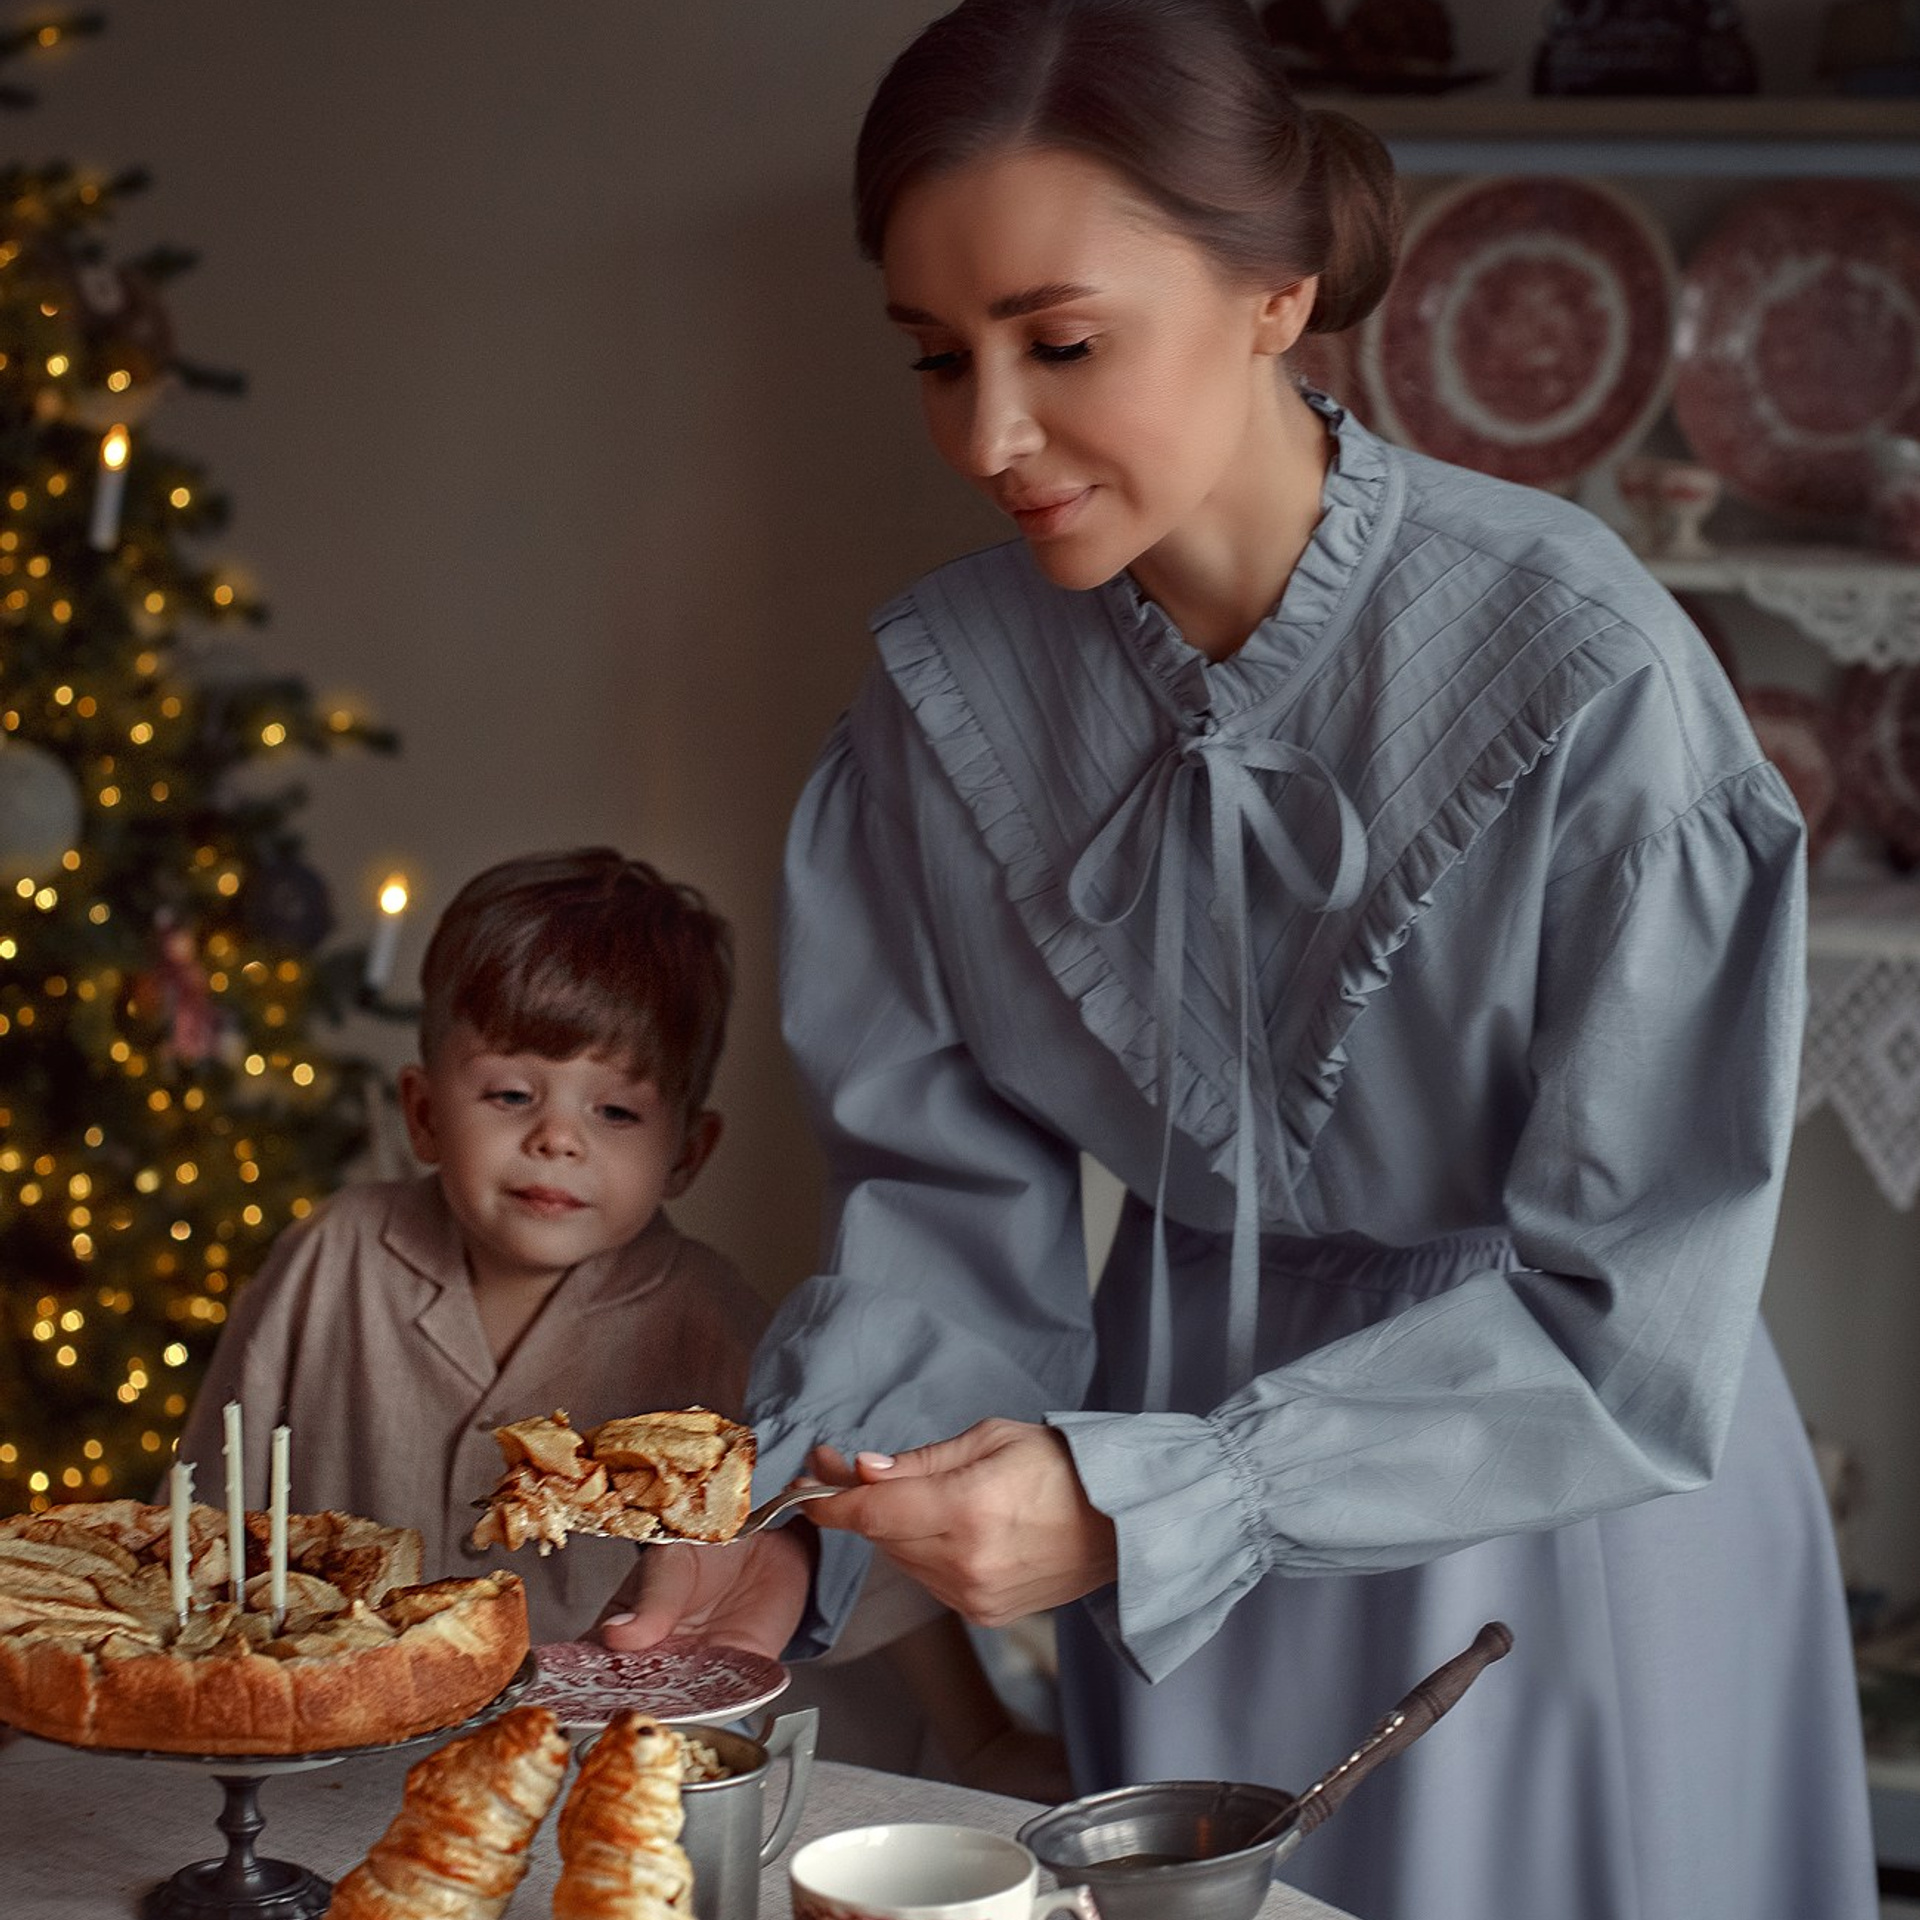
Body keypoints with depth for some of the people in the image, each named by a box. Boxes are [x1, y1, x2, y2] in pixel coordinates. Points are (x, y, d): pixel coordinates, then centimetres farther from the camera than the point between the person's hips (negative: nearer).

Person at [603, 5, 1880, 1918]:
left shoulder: (1580, 672, -25)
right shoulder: (950, 682, -11)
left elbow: (1625, 1311, -22)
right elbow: (948, 1188, -2)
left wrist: (1140, 1502, -29)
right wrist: (791, 1517, -19)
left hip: (1554, 1529, -3)